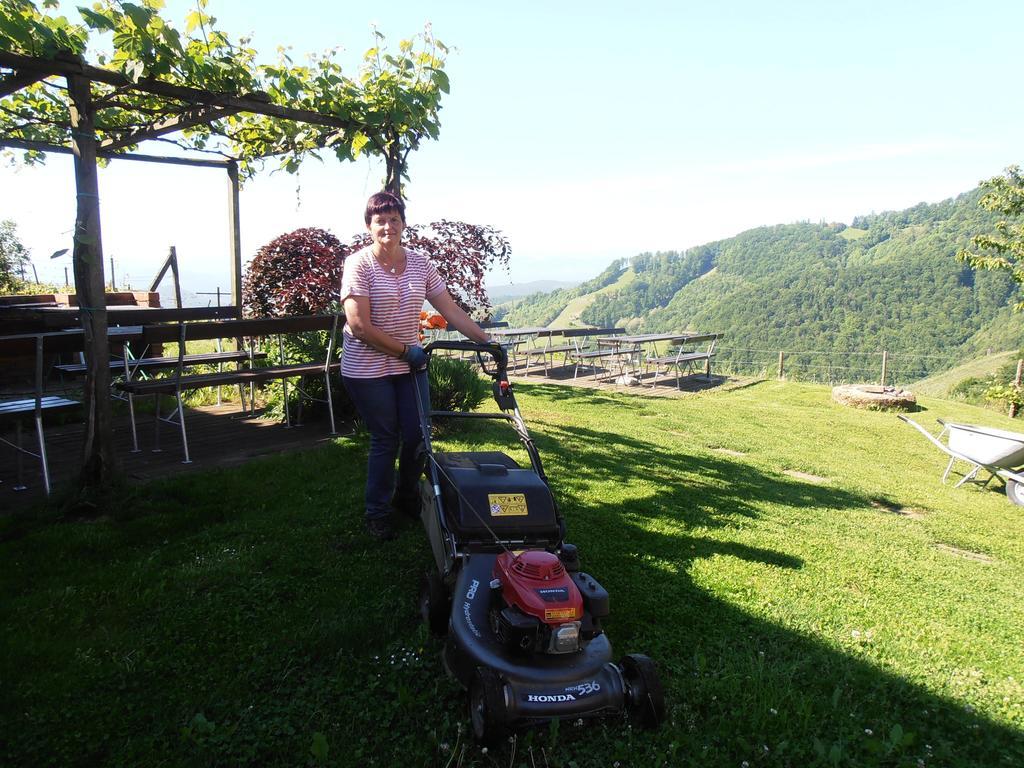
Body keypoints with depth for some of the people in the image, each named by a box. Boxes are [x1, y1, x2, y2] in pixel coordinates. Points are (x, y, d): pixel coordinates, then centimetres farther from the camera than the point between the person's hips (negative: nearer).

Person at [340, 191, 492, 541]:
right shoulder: (359, 264, -12)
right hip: (368, 369, -5)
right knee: (385, 440, 2)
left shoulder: (420, 264, 3)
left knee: (417, 435, 6)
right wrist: (406, 350, -17)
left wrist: (485, 340, -6)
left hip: (410, 366, 5)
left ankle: (407, 496, 33)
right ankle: (377, 513, 23)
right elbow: (358, 326, -19)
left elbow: (450, 309, 3)